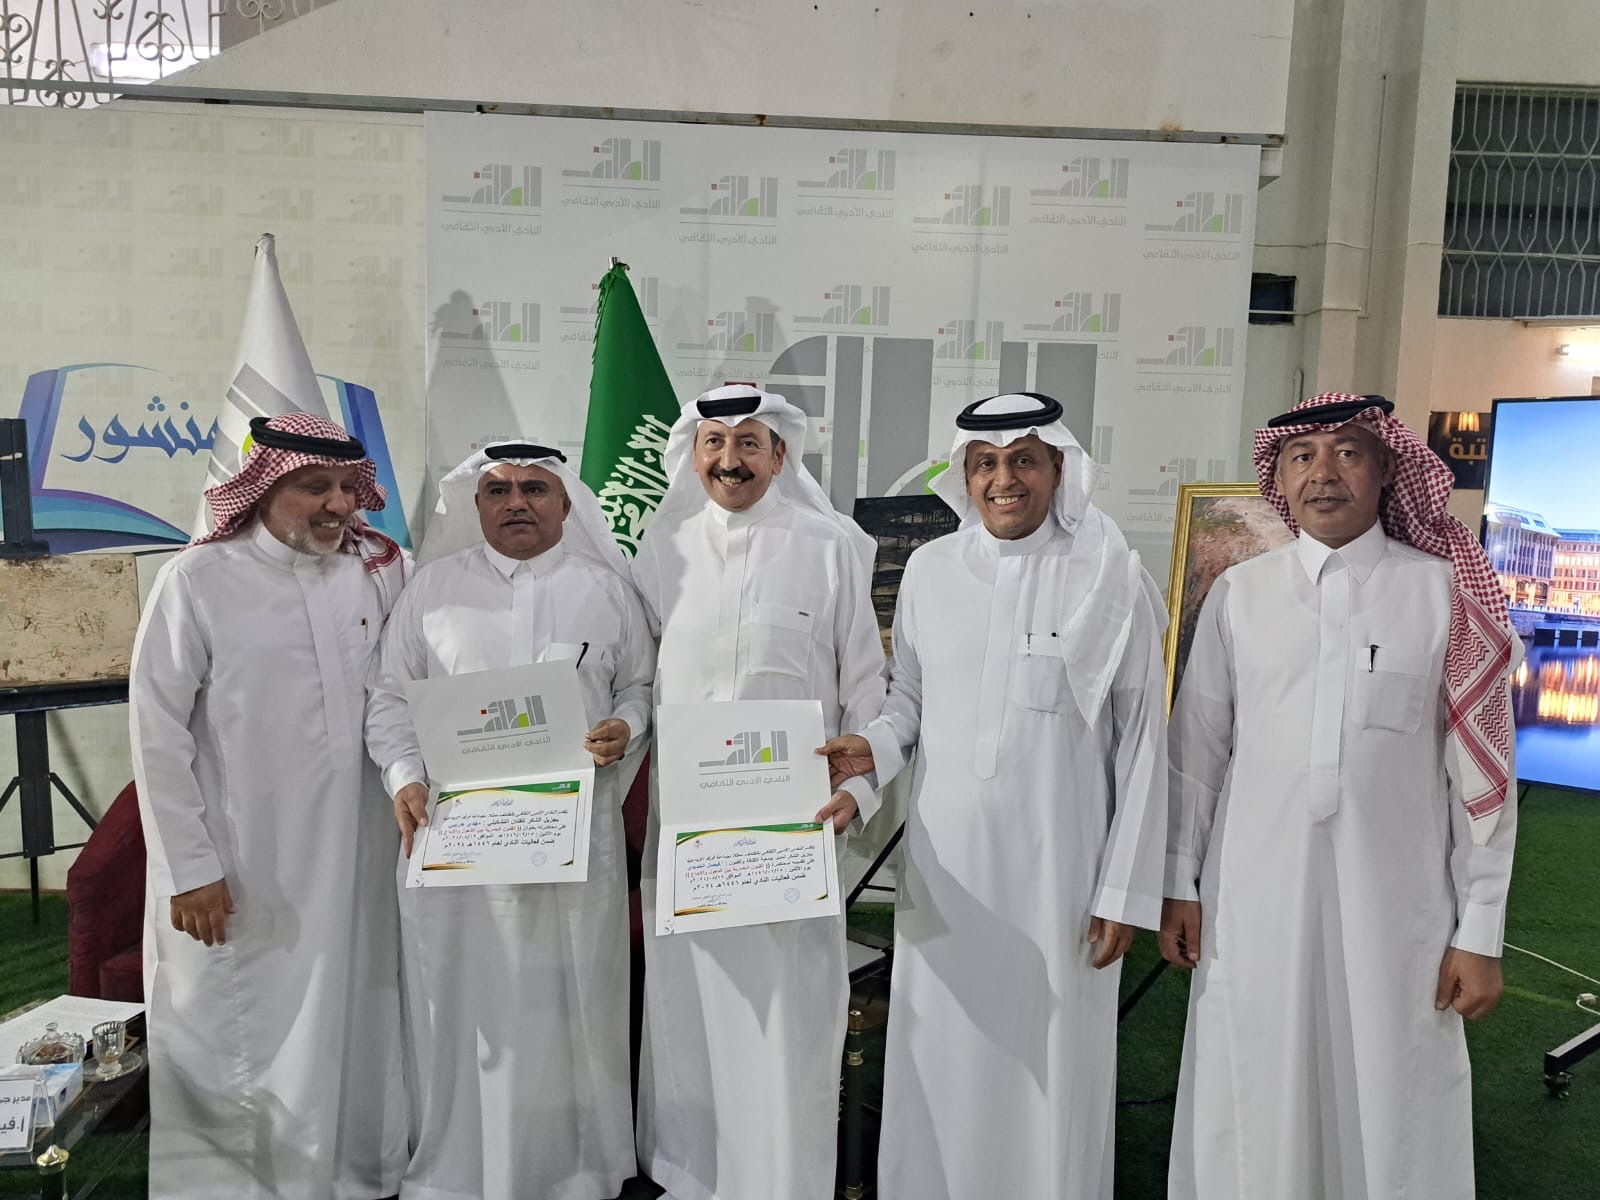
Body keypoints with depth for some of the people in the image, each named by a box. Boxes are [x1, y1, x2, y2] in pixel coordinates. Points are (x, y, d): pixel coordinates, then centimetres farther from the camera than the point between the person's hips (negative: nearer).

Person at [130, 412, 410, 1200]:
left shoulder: (382, 570, 1)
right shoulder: (199, 581, -8)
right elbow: (158, 734, -7)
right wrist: (188, 870, -8)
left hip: (356, 861, 3)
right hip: (240, 874, -3)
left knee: (348, 1024, 16)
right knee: (234, 1042, 10)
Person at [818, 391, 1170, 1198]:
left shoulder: (1112, 581, -6)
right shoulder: (928, 570, 2)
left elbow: (1141, 746, -4)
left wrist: (1126, 891, -4)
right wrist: (875, 748, -9)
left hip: (1059, 869, -2)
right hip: (944, 862, 3)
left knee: (1050, 1063, 10)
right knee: (941, 1058, 13)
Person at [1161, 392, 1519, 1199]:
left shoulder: (1447, 593, -2)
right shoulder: (1238, 593, 1)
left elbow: (1482, 772, 0)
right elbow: (1197, 750, 5)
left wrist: (1480, 932, -1)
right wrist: (1178, 886, 6)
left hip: (1395, 906, -1)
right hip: (1254, 902, 1)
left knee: (1392, 1114, 8)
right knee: (1253, 1111, 11)